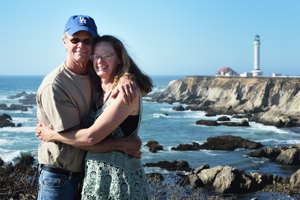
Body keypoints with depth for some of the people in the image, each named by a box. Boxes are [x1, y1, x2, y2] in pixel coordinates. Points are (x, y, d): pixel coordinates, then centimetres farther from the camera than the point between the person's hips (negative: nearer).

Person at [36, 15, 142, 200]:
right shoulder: (53, 86, -20)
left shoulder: (95, 71, 0)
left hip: (90, 170, 6)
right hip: (60, 178, -5)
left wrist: (125, 78, -15)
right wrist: (124, 144, -19)